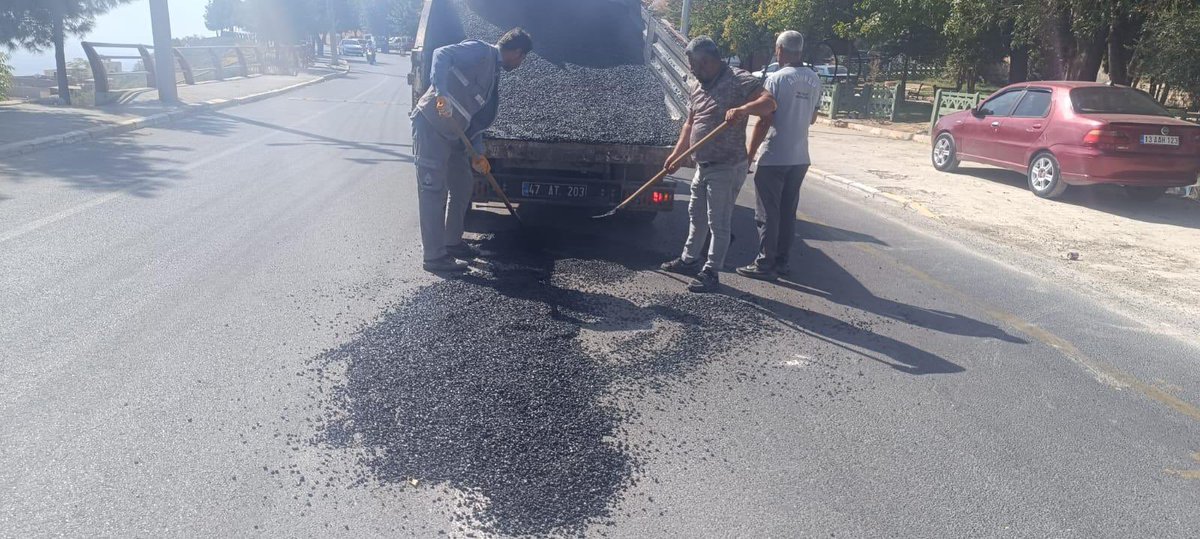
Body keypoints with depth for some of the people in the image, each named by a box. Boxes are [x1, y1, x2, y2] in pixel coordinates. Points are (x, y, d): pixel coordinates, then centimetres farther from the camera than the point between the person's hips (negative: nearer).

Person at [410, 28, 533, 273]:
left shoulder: (494, 74, 18)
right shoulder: (480, 51, -8)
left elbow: (476, 117, 16)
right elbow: (442, 54, -24)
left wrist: (477, 153, 6)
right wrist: (441, 92, -37)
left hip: (452, 134, 10)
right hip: (431, 125, -10)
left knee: (463, 186, 17)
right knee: (434, 192, -7)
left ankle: (452, 242, 32)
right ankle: (435, 257, -3)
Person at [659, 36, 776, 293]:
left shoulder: (739, 80, -14)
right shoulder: (698, 87, 11)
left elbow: (769, 102, -25)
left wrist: (743, 109, -43)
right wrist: (676, 154, 11)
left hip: (727, 168, -9)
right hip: (703, 166, 9)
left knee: (719, 223, -2)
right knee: (696, 215, 20)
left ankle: (711, 273, 6)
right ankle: (689, 259, 36)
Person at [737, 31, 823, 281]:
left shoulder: (777, 79, -13)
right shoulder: (814, 80, 8)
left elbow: (764, 121, -15)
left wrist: (750, 154, -8)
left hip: (774, 158, -6)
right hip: (800, 158, 7)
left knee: (768, 214, 0)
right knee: (788, 212, 13)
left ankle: (765, 265, 2)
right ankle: (781, 261, 19)